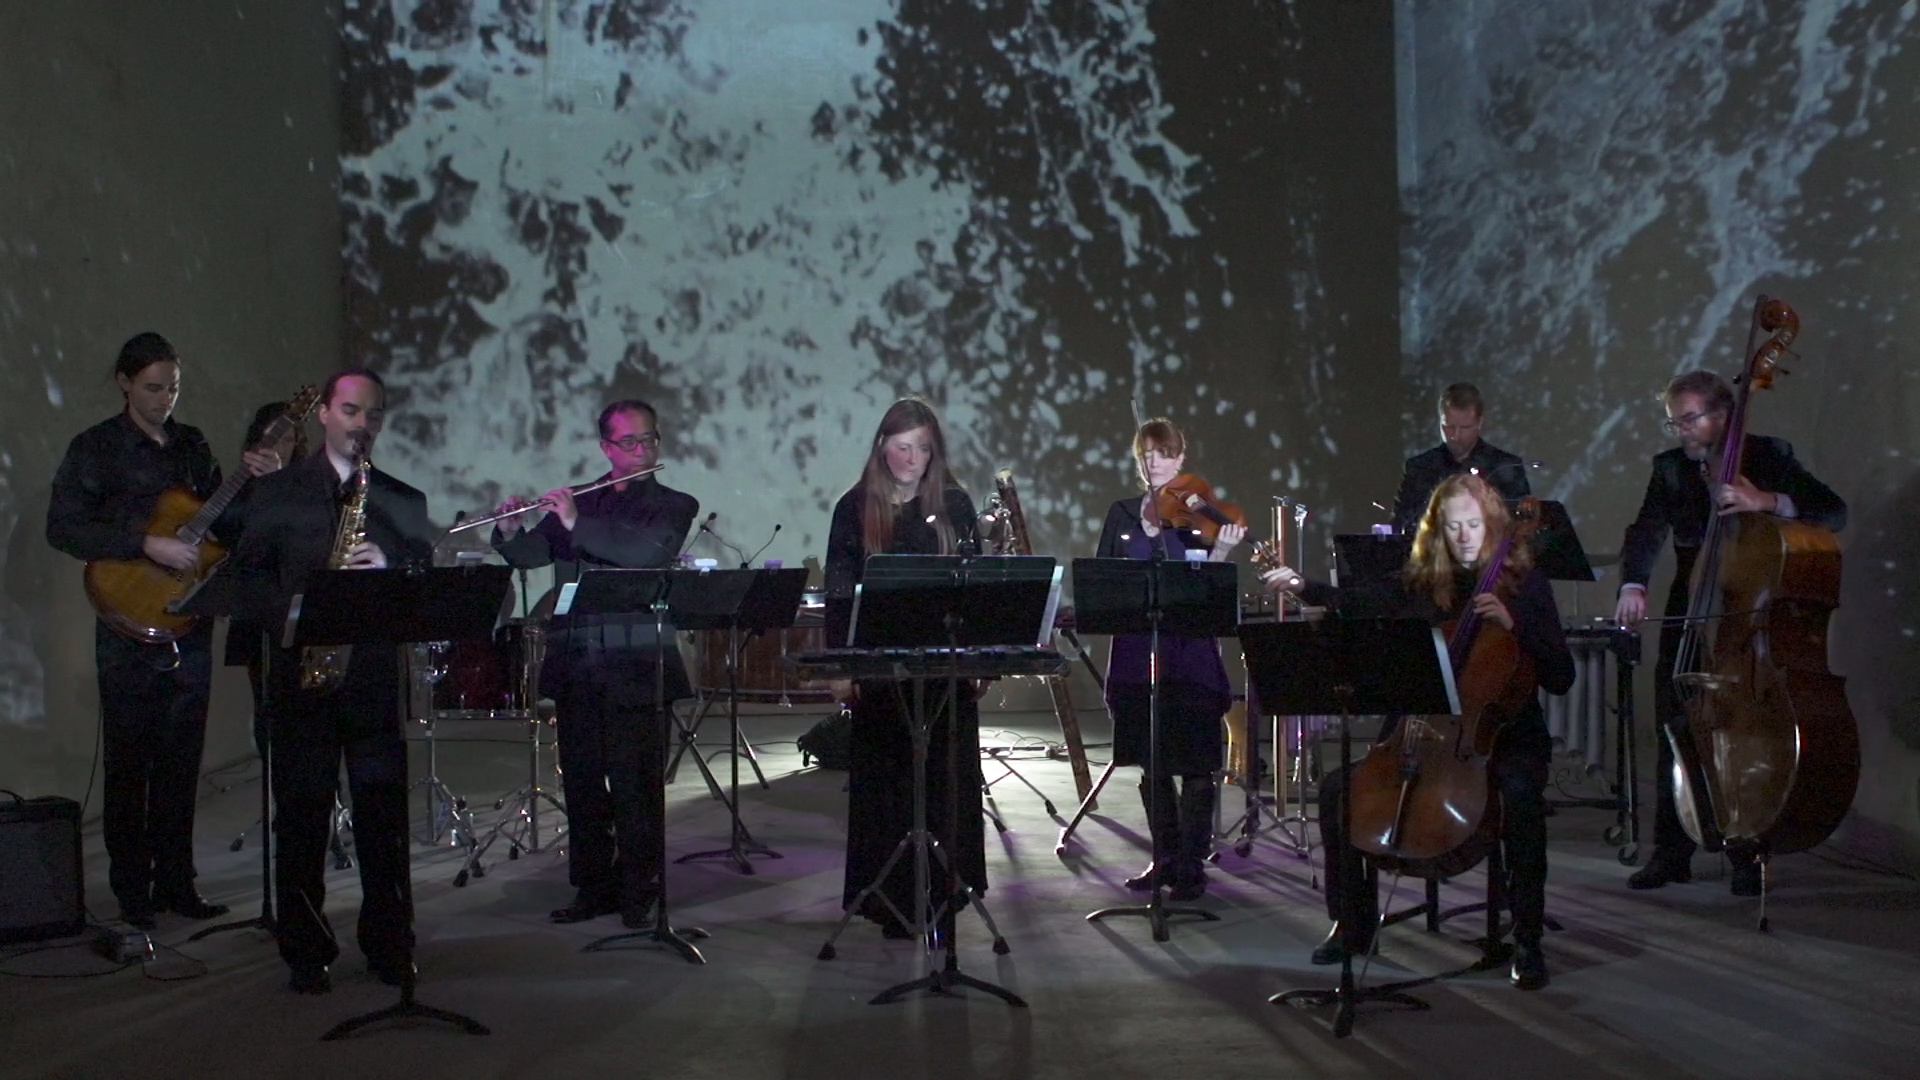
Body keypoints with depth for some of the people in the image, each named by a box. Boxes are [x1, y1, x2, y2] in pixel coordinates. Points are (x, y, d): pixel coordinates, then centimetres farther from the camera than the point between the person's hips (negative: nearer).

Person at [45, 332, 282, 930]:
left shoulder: (192, 444, 13)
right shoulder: (95, 448, -3)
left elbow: (223, 523, 16)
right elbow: (63, 527, -11)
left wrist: (259, 484, -2)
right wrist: (146, 545, -19)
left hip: (190, 626, 5)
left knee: (181, 761, 9)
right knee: (130, 762, 2)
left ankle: (175, 882, 18)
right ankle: (132, 891, 11)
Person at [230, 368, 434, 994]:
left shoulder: (404, 504, 13)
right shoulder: (275, 494, 10)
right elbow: (249, 583, 4)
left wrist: (386, 569, -12)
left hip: (377, 676, 1)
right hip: (300, 675, -1)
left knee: (385, 817, 1)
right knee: (301, 818, 3)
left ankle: (389, 947, 12)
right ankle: (306, 953, 13)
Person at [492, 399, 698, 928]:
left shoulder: (675, 506, 4)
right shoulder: (576, 502, 15)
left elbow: (650, 552, -15)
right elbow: (532, 556, 10)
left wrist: (576, 523, -18)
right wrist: (510, 532, -11)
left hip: (636, 666, -4)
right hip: (575, 665, 4)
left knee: (636, 784, -3)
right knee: (581, 781, 9)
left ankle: (639, 893, 7)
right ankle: (594, 887, 20)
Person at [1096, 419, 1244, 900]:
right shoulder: (1121, 515, 10)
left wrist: (1221, 550, -25)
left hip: (1189, 656, -3)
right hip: (1135, 652, 3)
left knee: (1195, 764, -1)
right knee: (1151, 764, 11)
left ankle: (1191, 866, 7)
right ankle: (1164, 858, 24)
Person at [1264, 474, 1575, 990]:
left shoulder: (1526, 584, -2)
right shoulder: (1421, 583, 6)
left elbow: (1560, 679, -7)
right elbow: (1366, 609, 20)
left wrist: (1513, 625, -20)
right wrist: (1303, 587, 7)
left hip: (1505, 737, -3)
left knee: (1520, 796, -36)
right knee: (1338, 789, -14)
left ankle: (1527, 941, -17)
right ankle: (1353, 924, 5)